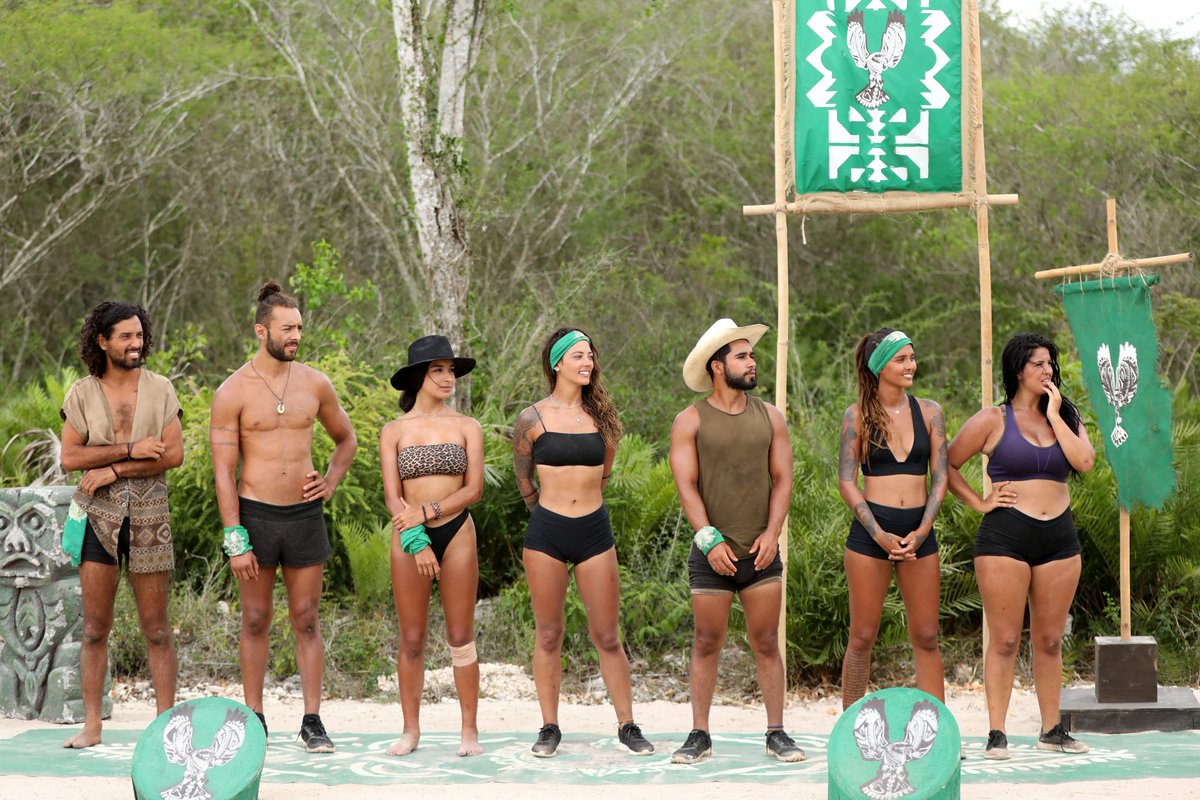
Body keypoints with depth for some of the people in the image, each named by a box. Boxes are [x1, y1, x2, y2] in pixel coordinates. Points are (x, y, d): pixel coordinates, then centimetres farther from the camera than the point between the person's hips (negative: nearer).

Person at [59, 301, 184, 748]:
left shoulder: (160, 390, 3)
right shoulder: (82, 394, 3)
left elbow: (174, 454, -6)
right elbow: (70, 458, -5)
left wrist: (113, 470, -13)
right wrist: (130, 450, -14)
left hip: (148, 514, 0)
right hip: (98, 515, 0)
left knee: (156, 627, 2)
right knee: (95, 626, 2)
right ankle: (91, 725, 6)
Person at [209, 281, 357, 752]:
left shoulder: (313, 384, 5)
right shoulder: (233, 392, -5)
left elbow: (346, 439, 22)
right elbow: (223, 471, -7)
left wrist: (331, 480, 3)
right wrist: (235, 541, -12)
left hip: (304, 514, 2)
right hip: (255, 515, -2)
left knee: (306, 620, 4)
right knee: (255, 621, 4)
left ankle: (312, 721, 7)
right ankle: (254, 720, 11)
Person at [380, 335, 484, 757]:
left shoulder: (466, 428, 6)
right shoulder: (394, 431, 5)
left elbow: (473, 489, -2)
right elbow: (392, 494, -2)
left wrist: (427, 511, -14)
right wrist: (415, 540, -16)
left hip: (456, 532, 0)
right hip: (408, 536, 0)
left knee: (461, 637, 1)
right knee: (412, 640, 3)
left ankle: (469, 730, 5)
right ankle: (410, 729, 11)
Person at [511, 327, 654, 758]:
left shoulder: (600, 416, 6)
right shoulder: (533, 419, -2)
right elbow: (524, 481, 11)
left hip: (594, 532, 2)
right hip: (546, 534, -2)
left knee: (607, 637, 3)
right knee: (549, 636, 5)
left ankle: (627, 726, 10)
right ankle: (549, 727, 13)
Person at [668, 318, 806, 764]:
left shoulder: (769, 417, 8)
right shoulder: (690, 421, -1)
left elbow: (782, 478, 7)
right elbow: (686, 485, -5)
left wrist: (772, 533, -6)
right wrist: (710, 540, -13)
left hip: (760, 553, 2)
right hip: (711, 555, -2)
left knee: (766, 643, 3)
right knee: (707, 644, 3)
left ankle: (776, 734, 8)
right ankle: (699, 736, 9)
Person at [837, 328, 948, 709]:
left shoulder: (929, 412, 7)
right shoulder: (858, 415, -1)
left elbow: (940, 477, 5)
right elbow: (846, 481, -3)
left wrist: (922, 531, -9)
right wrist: (880, 534, -13)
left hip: (919, 532, 3)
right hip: (870, 530, -2)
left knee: (926, 637, 4)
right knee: (862, 636, 1)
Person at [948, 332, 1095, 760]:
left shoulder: (1065, 416, 12)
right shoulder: (993, 420, 1)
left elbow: (1084, 461, -6)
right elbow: (947, 465, 4)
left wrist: (1054, 414, -4)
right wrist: (980, 503, -2)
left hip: (1059, 539, 4)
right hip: (1006, 537, -4)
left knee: (1049, 640, 9)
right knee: (1004, 640, -4)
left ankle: (1052, 730, 16)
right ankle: (996, 733, -2)